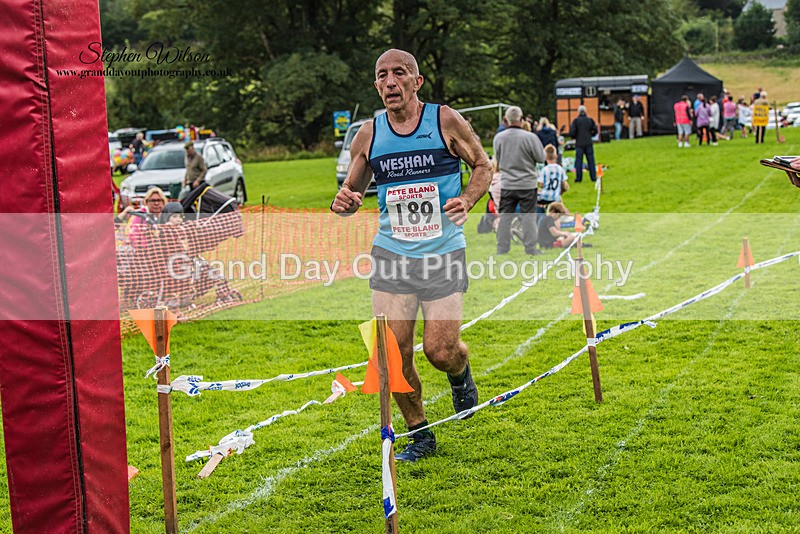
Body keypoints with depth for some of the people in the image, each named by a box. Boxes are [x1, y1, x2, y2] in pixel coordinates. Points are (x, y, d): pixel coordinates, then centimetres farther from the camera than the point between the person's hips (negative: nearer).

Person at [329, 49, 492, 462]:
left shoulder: (446, 121, -4)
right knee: (395, 354, -2)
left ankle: (460, 373, 32)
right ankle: (420, 435, 20)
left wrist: (467, 200, -11)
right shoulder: (369, 135, 3)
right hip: (391, 256, 2)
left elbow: (483, 165, 8)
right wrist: (342, 203, -11)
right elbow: (351, 190, 13)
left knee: (440, 351, -8)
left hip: (443, 255, -2)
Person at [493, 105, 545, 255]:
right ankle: (530, 249, 9)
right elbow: (541, 158, -5)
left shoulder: (499, 138, -5)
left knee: (505, 216, 10)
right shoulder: (530, 137, -16)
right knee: (528, 216, 6)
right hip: (527, 184, -3)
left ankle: (502, 249, 14)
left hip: (506, 184, 3)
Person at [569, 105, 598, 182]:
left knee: (578, 161, 3)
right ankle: (593, 177, 6)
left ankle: (578, 178, 2)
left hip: (579, 143, -2)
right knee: (591, 160, 6)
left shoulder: (576, 120, -6)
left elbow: (572, 133, -11)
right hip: (588, 143, 2)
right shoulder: (590, 120, 1)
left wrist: (575, 137, 9)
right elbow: (595, 130, 3)